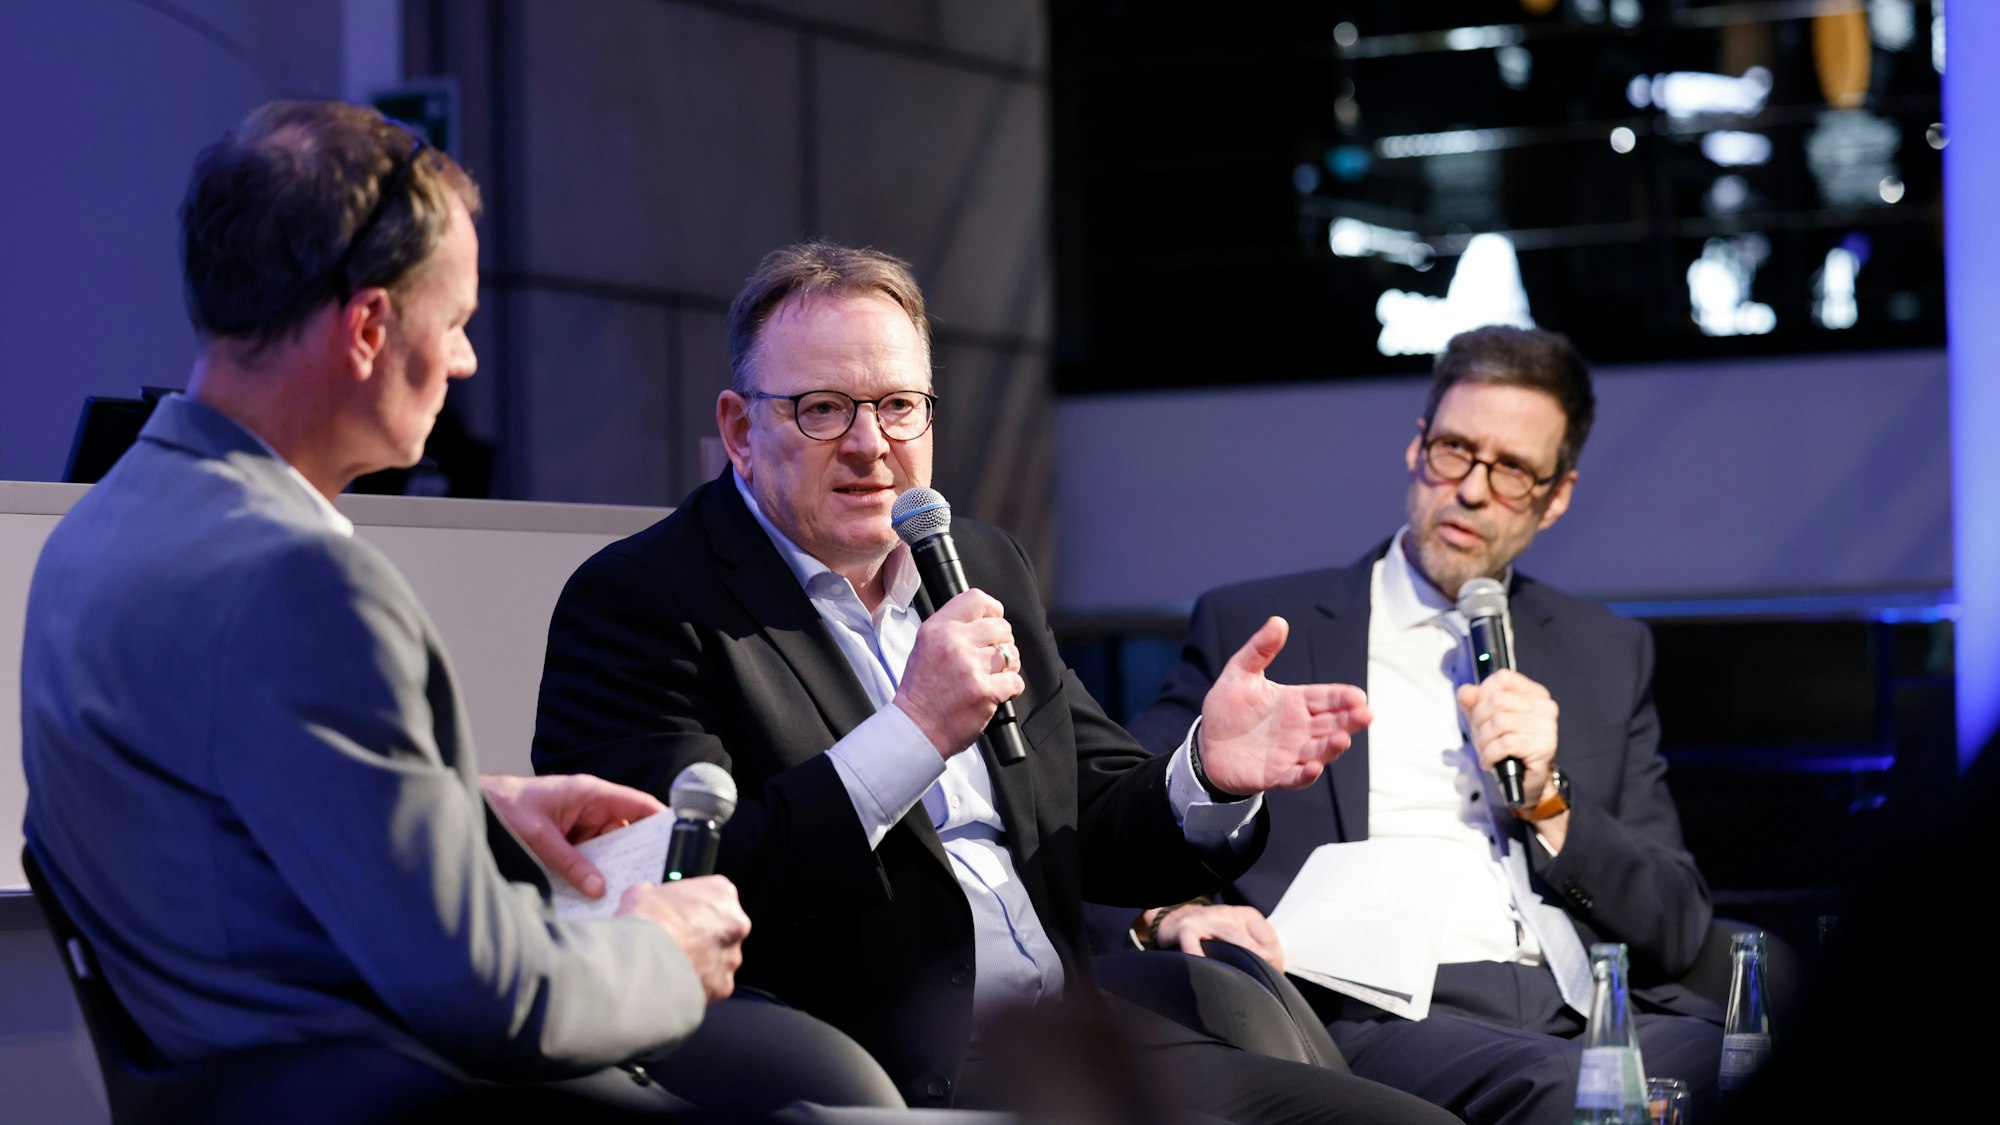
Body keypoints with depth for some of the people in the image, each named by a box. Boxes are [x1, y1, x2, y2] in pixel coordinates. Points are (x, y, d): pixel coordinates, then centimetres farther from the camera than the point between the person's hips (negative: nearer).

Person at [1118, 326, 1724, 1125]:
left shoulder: (1607, 656, 22)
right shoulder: (1252, 630, 14)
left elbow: (1675, 931, 19)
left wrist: (1547, 802, 1)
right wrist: (1168, 912, -16)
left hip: (1589, 1015, 4)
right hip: (1378, 1020, -4)